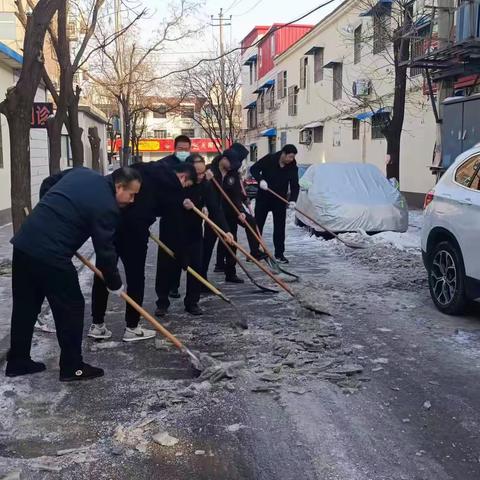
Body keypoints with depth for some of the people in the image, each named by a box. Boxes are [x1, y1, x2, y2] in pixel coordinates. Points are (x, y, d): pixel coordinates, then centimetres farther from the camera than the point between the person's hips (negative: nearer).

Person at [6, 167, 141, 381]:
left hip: (24, 243, 9)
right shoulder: (106, 206, -11)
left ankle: (17, 362, 30)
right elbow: (105, 251, -7)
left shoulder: (82, 172, 12)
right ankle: (72, 367, 16)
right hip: (50, 255, -9)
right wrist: (115, 285, 6)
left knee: (24, 307, 18)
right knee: (71, 308, 6)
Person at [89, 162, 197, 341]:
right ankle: (132, 328, 18)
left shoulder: (149, 171, 24)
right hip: (133, 225, -7)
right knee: (136, 277, 8)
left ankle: (97, 325, 22)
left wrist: (180, 204, 33)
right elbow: (176, 225, 5)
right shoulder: (172, 184, 4)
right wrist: (183, 259, 12)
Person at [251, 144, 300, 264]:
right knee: (257, 224, 4)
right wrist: (260, 180, -26)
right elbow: (253, 169, -9)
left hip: (280, 199, 2)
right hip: (263, 197, -1)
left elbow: (295, 185, -8)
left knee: (280, 227, 0)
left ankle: (279, 254, 8)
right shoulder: (269, 159, -14)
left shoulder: (293, 167, -7)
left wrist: (293, 200, -24)